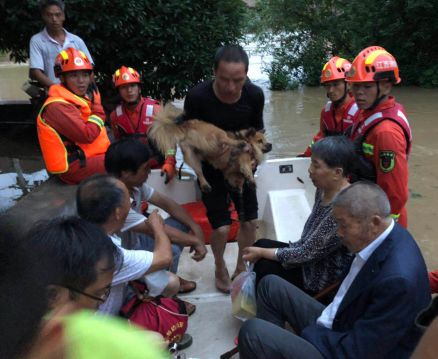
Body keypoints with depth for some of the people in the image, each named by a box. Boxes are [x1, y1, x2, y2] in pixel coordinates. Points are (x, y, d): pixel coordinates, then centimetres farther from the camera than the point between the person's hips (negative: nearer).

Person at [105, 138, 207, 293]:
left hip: (133, 241, 9)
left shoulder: (134, 183, -11)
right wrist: (195, 241, -22)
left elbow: (165, 202, -2)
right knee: (170, 251, -29)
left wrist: (195, 228, -12)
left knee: (181, 223, 0)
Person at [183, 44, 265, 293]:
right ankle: (220, 268, 25)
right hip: (211, 167, -3)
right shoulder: (198, 97, -27)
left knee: (250, 221, 5)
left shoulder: (255, 95, -17)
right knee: (222, 227, -8)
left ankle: (241, 268, 31)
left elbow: (257, 130, 1)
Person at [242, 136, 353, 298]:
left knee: (264, 266, -11)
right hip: (311, 256, 8)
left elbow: (308, 254, -24)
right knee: (261, 244, 0)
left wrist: (262, 253, -13)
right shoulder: (324, 188, -4)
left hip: (326, 278, -8)